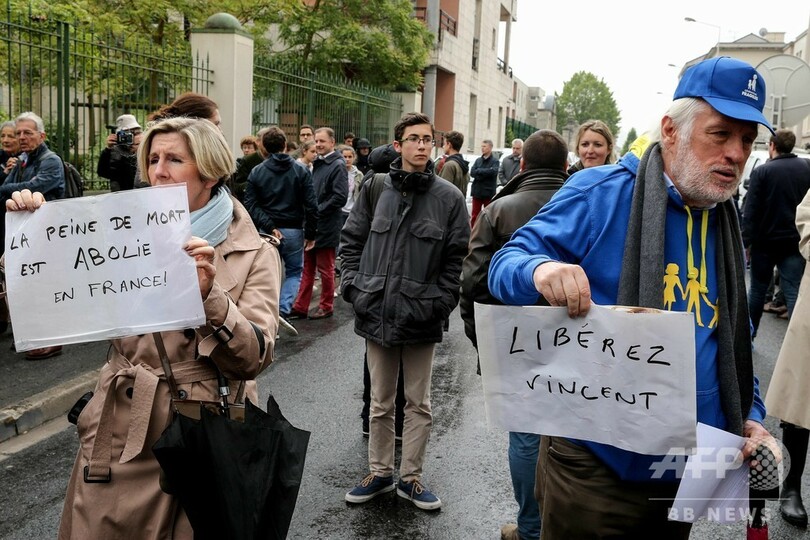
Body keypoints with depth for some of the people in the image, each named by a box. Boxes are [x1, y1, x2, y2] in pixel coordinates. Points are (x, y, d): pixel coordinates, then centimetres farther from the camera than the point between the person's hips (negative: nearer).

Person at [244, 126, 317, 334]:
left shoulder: (256, 172, 1)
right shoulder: (301, 171, -2)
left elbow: (251, 205, -8)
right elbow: (311, 205, -5)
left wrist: (269, 227, -11)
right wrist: (310, 234, 1)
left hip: (266, 231, 1)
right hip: (293, 231, -1)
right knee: (295, 272, 14)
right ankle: (283, 310, -6)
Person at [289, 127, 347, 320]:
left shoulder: (337, 165, -11)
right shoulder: (317, 164, 14)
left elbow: (340, 197, -18)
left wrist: (317, 211, -16)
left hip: (326, 228, -8)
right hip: (311, 226, 8)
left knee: (325, 269, 5)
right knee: (307, 268, 11)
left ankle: (326, 307, 17)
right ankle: (300, 307, 16)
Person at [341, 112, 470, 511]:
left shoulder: (449, 197, -2)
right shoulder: (375, 189, 3)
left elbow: (456, 259, -1)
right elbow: (351, 240, 10)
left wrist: (439, 303, -9)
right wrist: (353, 286, 0)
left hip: (421, 318, -1)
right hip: (377, 313, 2)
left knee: (418, 403, 11)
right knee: (380, 403, 15)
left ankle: (410, 477, 27)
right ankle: (379, 473, 31)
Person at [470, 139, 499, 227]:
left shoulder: (495, 161, -1)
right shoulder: (478, 160, 12)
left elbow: (494, 171, -19)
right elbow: (472, 172, -1)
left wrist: (479, 171, -12)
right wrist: (486, 172, -15)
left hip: (488, 192, -4)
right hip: (477, 191, 4)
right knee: (474, 215, 7)